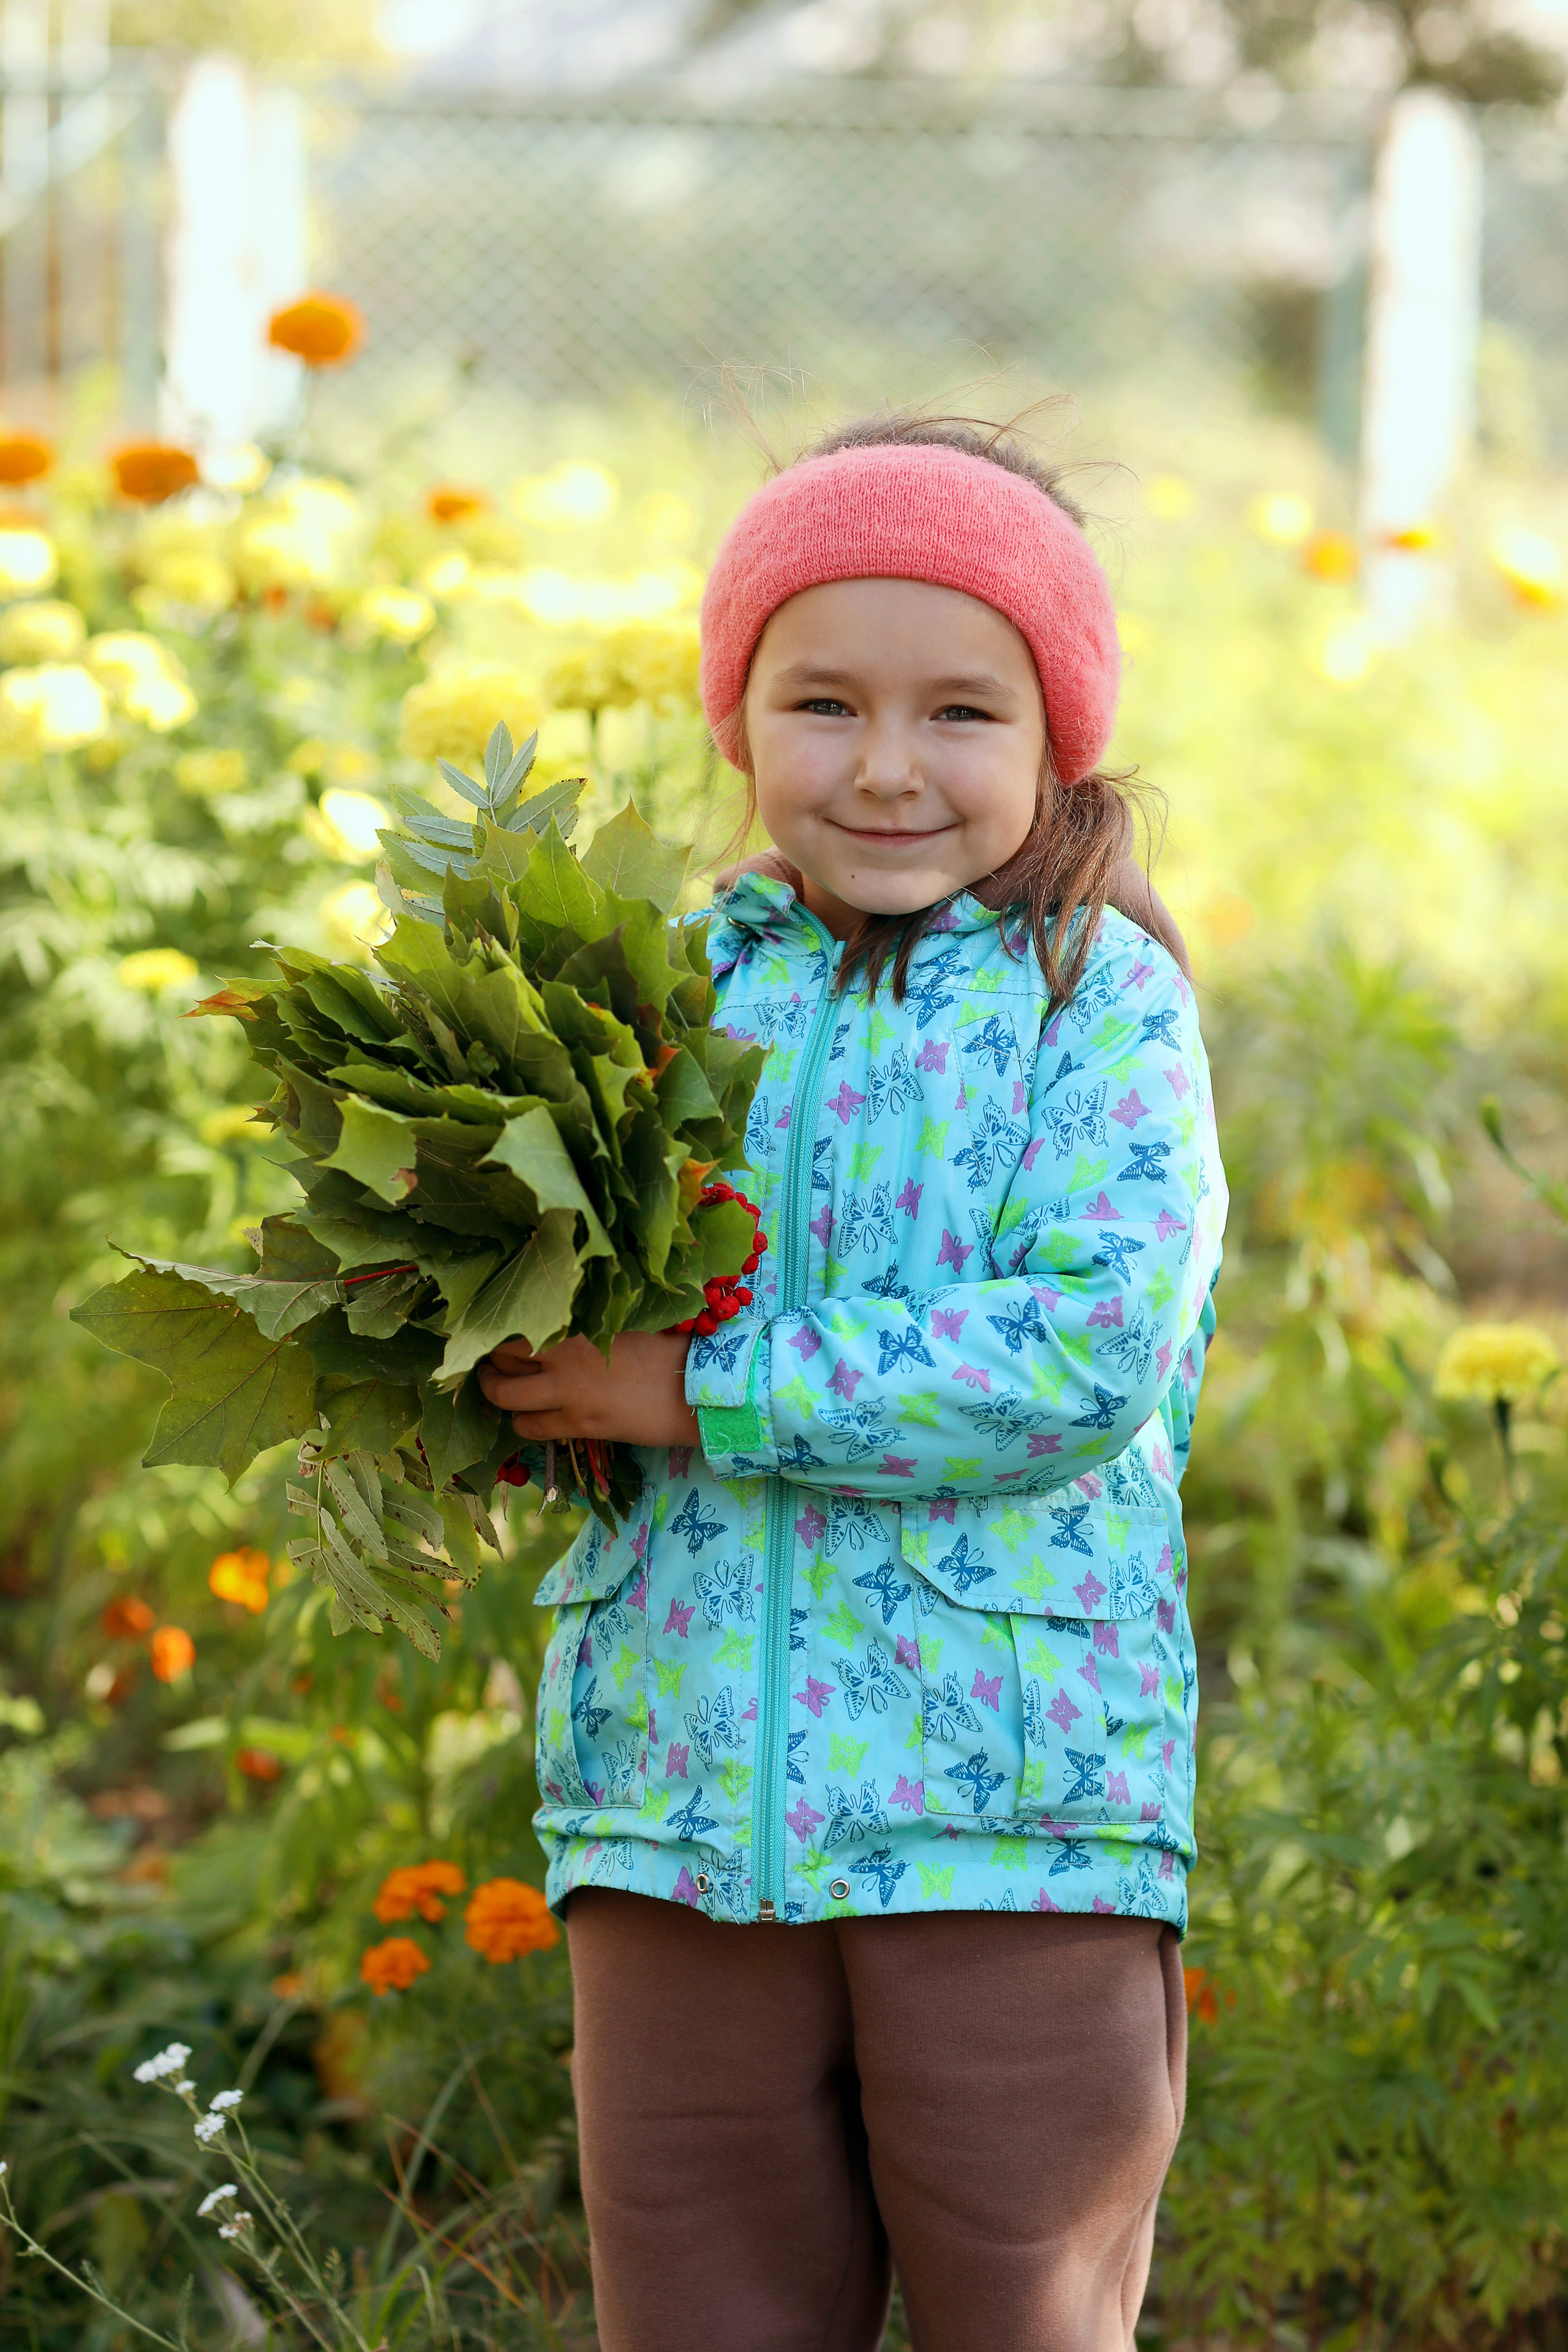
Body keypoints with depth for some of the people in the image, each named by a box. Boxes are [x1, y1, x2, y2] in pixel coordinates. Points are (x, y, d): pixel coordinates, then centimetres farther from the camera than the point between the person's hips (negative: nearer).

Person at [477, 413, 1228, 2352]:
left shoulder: (1101, 999, -3)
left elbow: (1097, 1349, -17)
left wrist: (705, 1391, -16)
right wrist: (492, 1332, -9)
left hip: (1011, 1812, -3)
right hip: (681, 1794, 4)